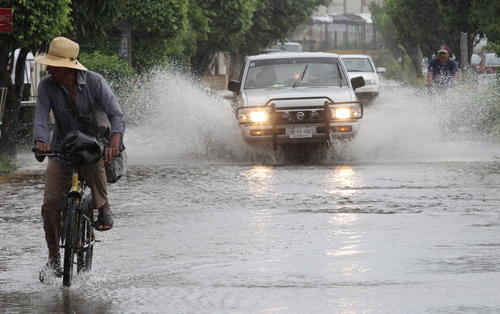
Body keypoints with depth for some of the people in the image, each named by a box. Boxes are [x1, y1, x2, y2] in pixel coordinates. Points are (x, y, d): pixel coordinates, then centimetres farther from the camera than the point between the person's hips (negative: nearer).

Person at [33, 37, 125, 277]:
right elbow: (41, 116, -21)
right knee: (50, 205, -6)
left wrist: (115, 140, -43)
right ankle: (54, 259, 8)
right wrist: (41, 141, -43)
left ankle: (103, 210, -10)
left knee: (94, 167, -37)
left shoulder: (94, 82, -17)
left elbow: (116, 114, -23)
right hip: (61, 150, 2)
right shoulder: (47, 86, -11)